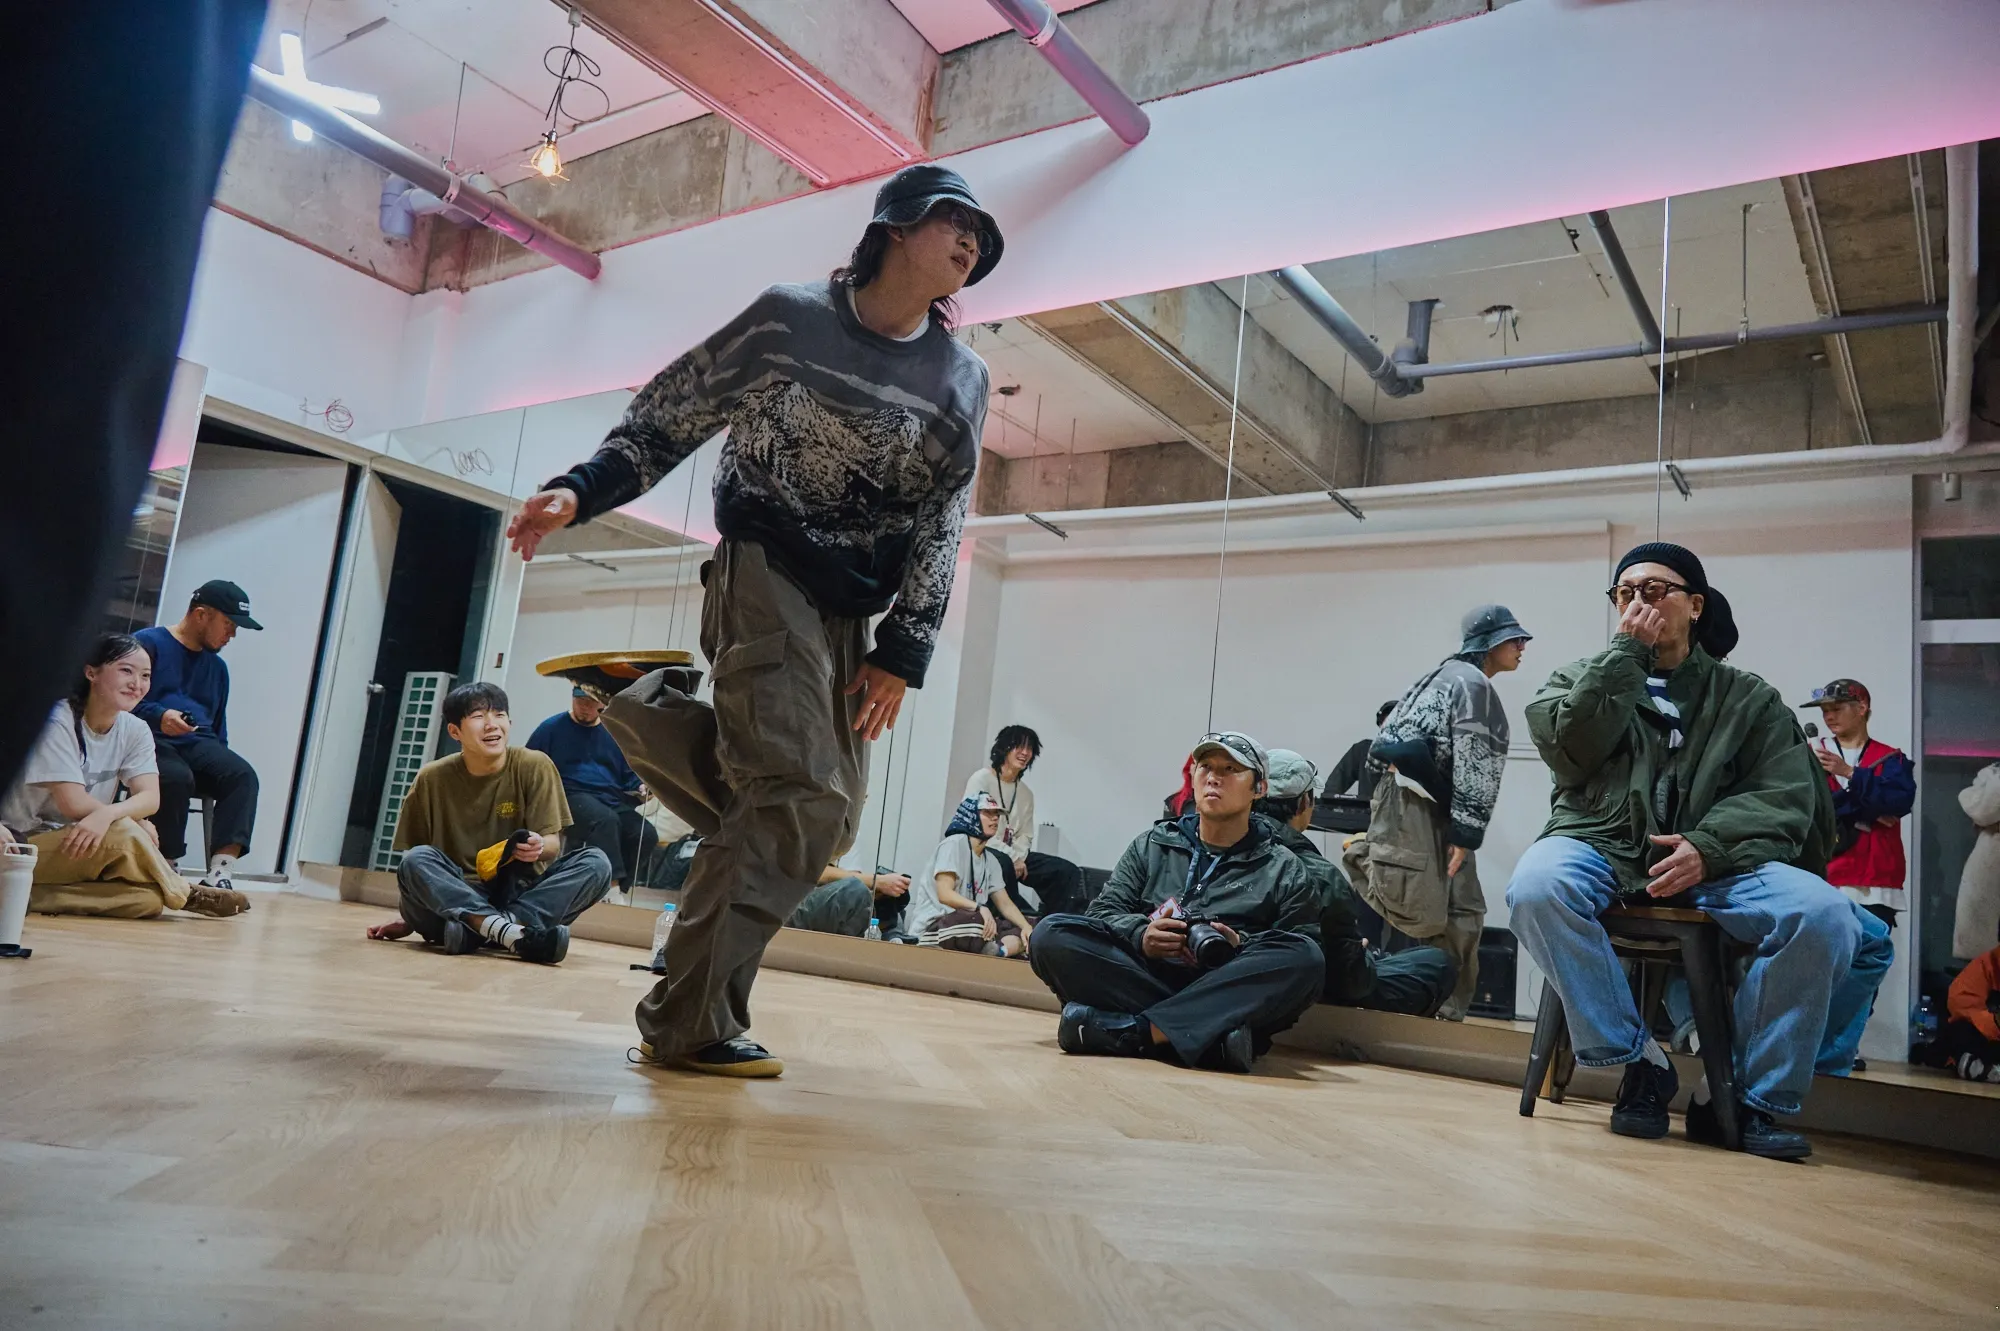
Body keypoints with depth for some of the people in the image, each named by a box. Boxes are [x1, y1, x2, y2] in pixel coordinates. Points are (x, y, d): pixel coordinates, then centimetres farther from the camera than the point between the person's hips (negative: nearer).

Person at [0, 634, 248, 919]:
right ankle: (185, 894, -12)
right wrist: (134, 821, -14)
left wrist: (107, 814, -33)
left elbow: (150, 797, -13)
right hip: (26, 844, -6)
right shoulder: (58, 721, -17)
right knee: (124, 834, -32)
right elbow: (74, 804, -24)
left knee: (149, 898, -19)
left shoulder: (136, 730, 0)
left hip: (82, 844, 6)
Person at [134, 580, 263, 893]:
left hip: (199, 744, 5)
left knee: (243, 775, -25)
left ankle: (220, 872, -37)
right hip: (152, 740, -5)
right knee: (177, 777, -38)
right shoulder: (148, 643, 5)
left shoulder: (217, 667, 25)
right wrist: (158, 715, -22)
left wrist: (221, 762, 15)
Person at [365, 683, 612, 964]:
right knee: (417, 860, -28)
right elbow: (413, 860, 6)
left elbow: (553, 842, -7)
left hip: (519, 894, 0)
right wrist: (407, 918, -3)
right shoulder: (433, 778, -2)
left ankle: (473, 930, -34)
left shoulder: (535, 766, -5)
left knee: (596, 862, -23)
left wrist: (538, 847, -30)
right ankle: (512, 933, -47)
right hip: (454, 898, 0)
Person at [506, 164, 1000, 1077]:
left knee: (827, 823, 1)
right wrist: (580, 491, -8)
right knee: (800, 801, -18)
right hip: (763, 579, -6)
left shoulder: (964, 380, 10)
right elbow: (670, 417, 4)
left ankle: (658, 719, 17)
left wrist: (902, 652, -2)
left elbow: (941, 525, 5)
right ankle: (690, 1025, -7)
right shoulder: (789, 318, -1)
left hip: (851, 615, 6)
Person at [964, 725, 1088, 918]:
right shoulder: (982, 779, -4)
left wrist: (1018, 858, -14)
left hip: (1012, 855, 7)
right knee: (1003, 865, -42)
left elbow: (1025, 835, 11)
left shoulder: (1026, 794, 17)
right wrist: (1012, 859, -19)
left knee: (1068, 872, -10)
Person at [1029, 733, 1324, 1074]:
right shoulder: (1153, 844, 18)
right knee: (1052, 935, -22)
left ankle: (1129, 1029, -35)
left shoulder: (1284, 870, 11)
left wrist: (1240, 946, -14)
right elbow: (1104, 911, 11)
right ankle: (1211, 1035, -31)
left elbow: (1299, 957, 5)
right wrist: (1141, 935, -12)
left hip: (1226, 997, -1)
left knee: (1305, 958, -30)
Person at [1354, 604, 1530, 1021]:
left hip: (1432, 807, 11)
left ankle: (1451, 1010, 10)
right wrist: (1465, 832, -18)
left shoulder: (1456, 676, 24)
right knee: (1423, 916, -15)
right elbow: (1473, 763, -14)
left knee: (1464, 913, 6)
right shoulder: (1473, 683, -7)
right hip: (1413, 804, -11)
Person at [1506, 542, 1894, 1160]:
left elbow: (1783, 796, 2)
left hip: (1712, 861, 1)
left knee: (1823, 915, -28)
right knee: (1537, 889, -35)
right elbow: (1571, 751, -4)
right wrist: (1628, 652, -2)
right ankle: (1641, 1059, -18)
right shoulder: (1583, 680, 19)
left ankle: (1746, 1096, -12)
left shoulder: (1750, 699, 17)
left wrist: (1707, 846, -17)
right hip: (1603, 847, -1)